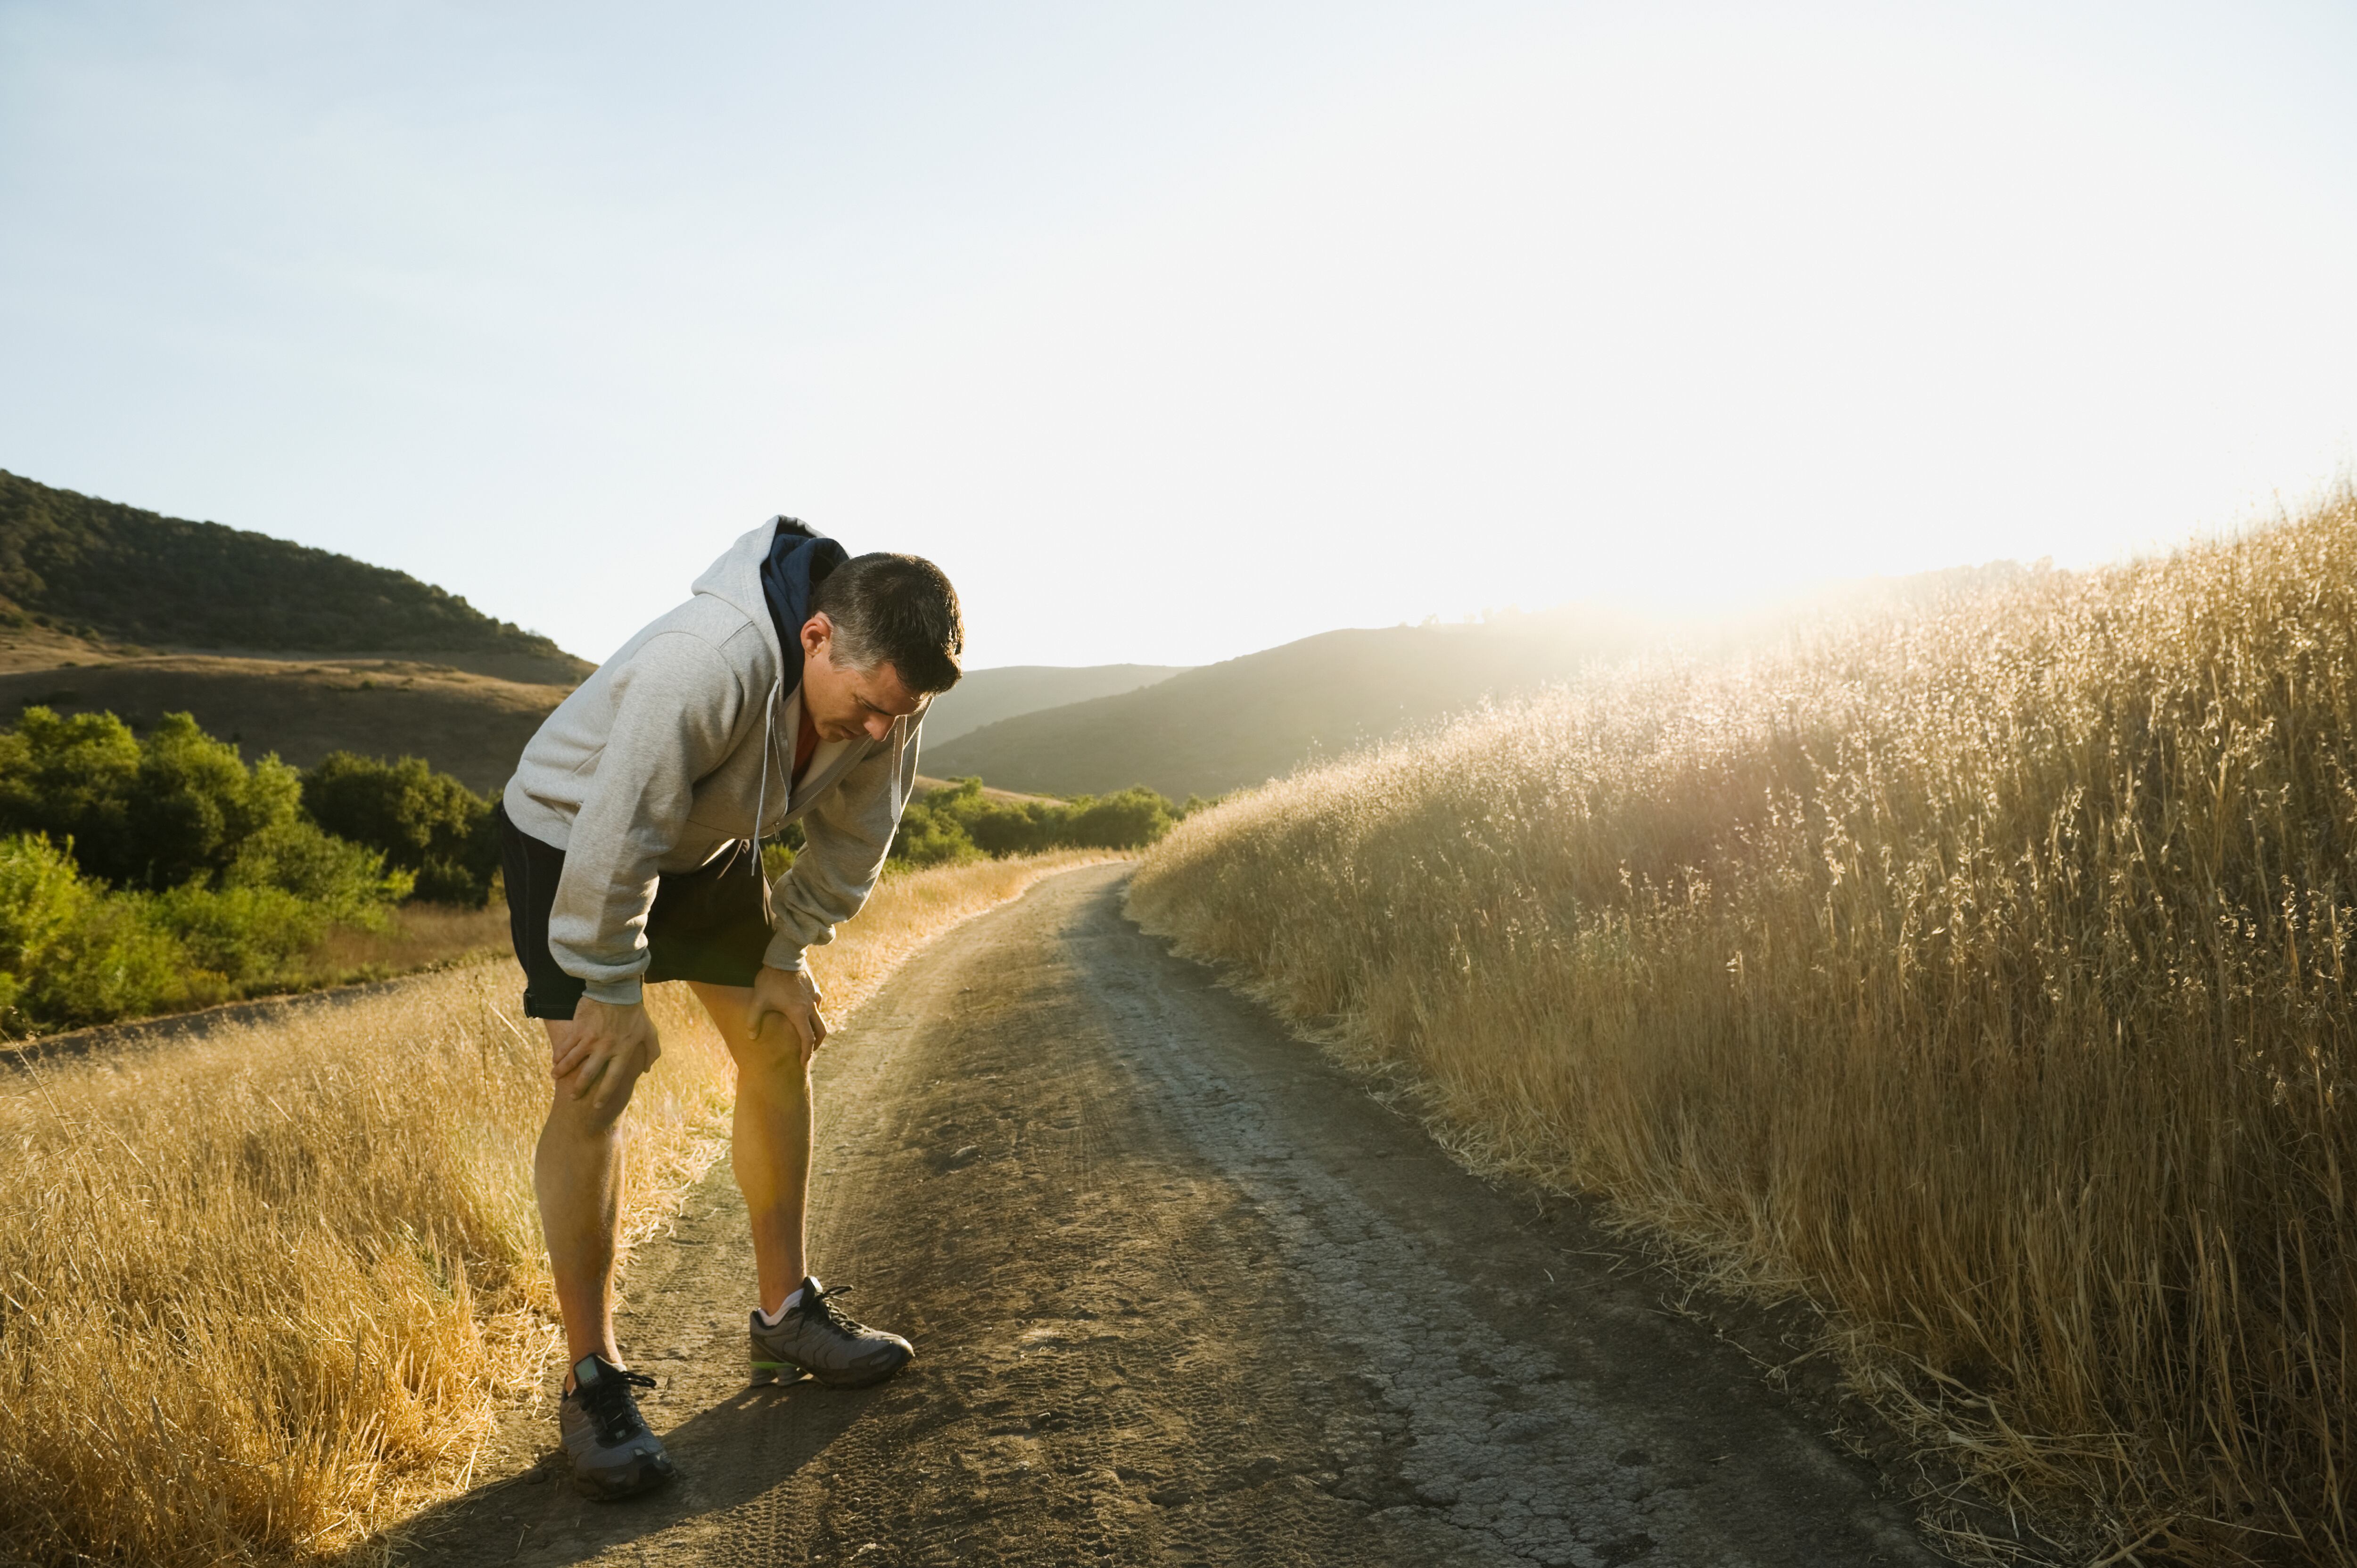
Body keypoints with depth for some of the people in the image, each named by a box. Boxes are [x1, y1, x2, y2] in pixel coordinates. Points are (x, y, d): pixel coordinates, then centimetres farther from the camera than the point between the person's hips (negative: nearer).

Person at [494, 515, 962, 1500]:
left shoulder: (882, 685, -19)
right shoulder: (709, 662, -42)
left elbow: (850, 836, -3)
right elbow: (616, 837, -35)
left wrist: (787, 957, -2)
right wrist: (615, 994, -24)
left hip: (709, 846, 7)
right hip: (572, 835, -6)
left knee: (780, 1049, 4)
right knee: (594, 1086, -13)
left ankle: (787, 1314, 18)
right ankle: (592, 1380, -1)